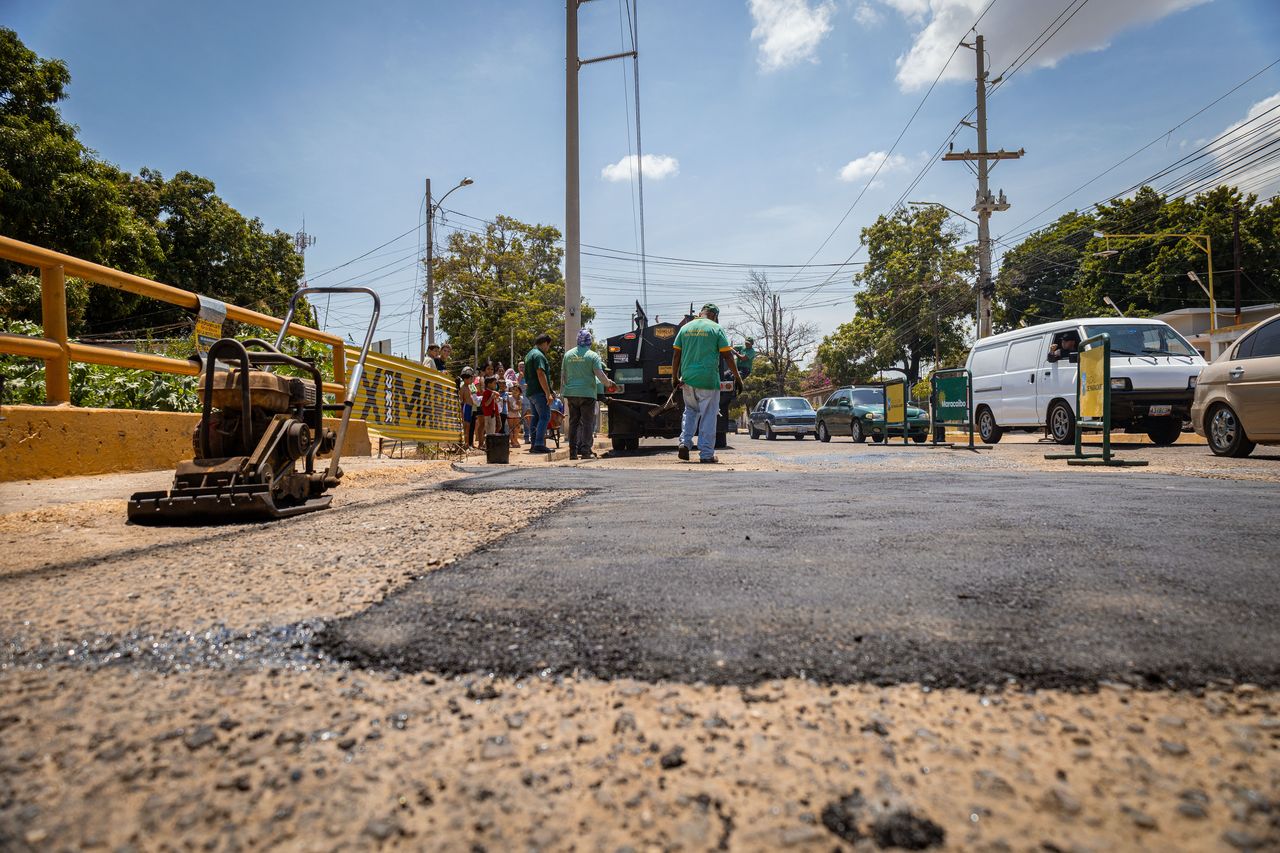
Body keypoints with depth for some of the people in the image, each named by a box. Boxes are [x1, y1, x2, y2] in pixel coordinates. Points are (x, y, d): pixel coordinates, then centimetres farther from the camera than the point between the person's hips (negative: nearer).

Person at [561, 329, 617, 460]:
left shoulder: (568, 354, 7)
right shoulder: (592, 355, -6)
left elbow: (563, 375, 11)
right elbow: (600, 375, -10)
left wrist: (565, 388, 21)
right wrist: (609, 382, 8)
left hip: (571, 393, 4)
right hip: (587, 393, -4)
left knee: (573, 422, 11)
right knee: (587, 423, 1)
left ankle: (573, 452, 11)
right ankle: (585, 451, -3)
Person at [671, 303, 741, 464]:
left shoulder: (685, 328, 10)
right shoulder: (716, 329, -1)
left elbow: (676, 356, 9)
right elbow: (728, 356, -4)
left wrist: (675, 378, 15)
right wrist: (737, 377, 5)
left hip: (687, 378, 4)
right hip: (708, 379, -4)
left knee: (690, 411, 21)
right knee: (708, 417, 3)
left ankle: (685, 443, 6)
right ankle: (706, 454, 5)